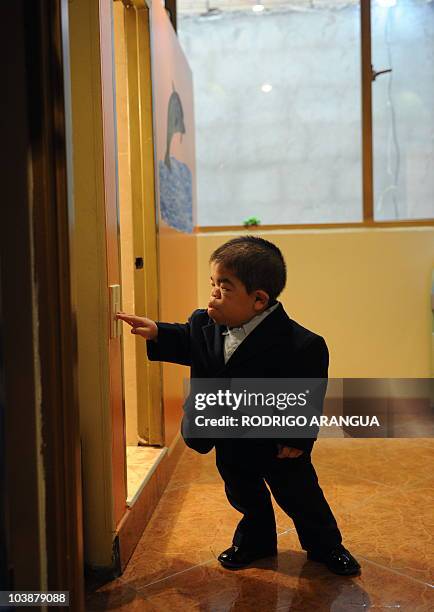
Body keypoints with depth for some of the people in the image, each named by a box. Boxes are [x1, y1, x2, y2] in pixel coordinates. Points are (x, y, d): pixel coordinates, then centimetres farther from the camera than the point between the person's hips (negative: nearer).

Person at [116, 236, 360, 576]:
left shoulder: (302, 346, -31)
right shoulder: (206, 323, -15)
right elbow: (187, 341, 5)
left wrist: (299, 439, -15)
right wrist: (156, 332, -11)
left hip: (278, 442, -4)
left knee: (298, 496, 16)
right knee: (244, 494, 25)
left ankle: (326, 546, 44)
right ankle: (257, 540, 52)